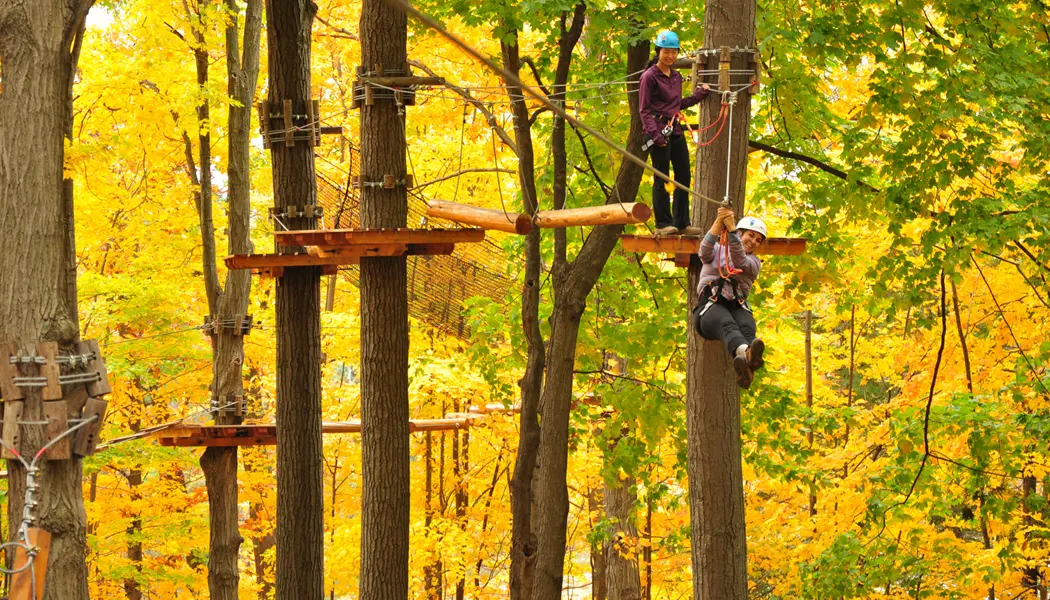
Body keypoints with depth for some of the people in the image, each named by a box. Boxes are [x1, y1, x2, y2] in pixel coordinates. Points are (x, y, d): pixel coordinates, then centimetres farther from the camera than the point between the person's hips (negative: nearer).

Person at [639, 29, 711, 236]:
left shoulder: (676, 77, 16)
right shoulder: (649, 76, -6)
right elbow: (644, 110, -10)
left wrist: (699, 95, 19)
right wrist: (654, 133, -20)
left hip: (675, 130, 8)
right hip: (659, 131, -7)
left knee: (684, 176, 7)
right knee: (661, 178, -4)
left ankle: (682, 223, 14)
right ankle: (663, 224, 1)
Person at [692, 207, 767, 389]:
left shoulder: (754, 263, 21)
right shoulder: (717, 250, 19)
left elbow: (739, 260, -4)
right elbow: (705, 251, -7)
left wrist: (730, 227, -15)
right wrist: (719, 222, -22)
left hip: (738, 306, 2)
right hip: (710, 305, -2)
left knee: (747, 327, -36)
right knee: (727, 325, -38)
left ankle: (748, 364, -71)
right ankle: (744, 352, -74)